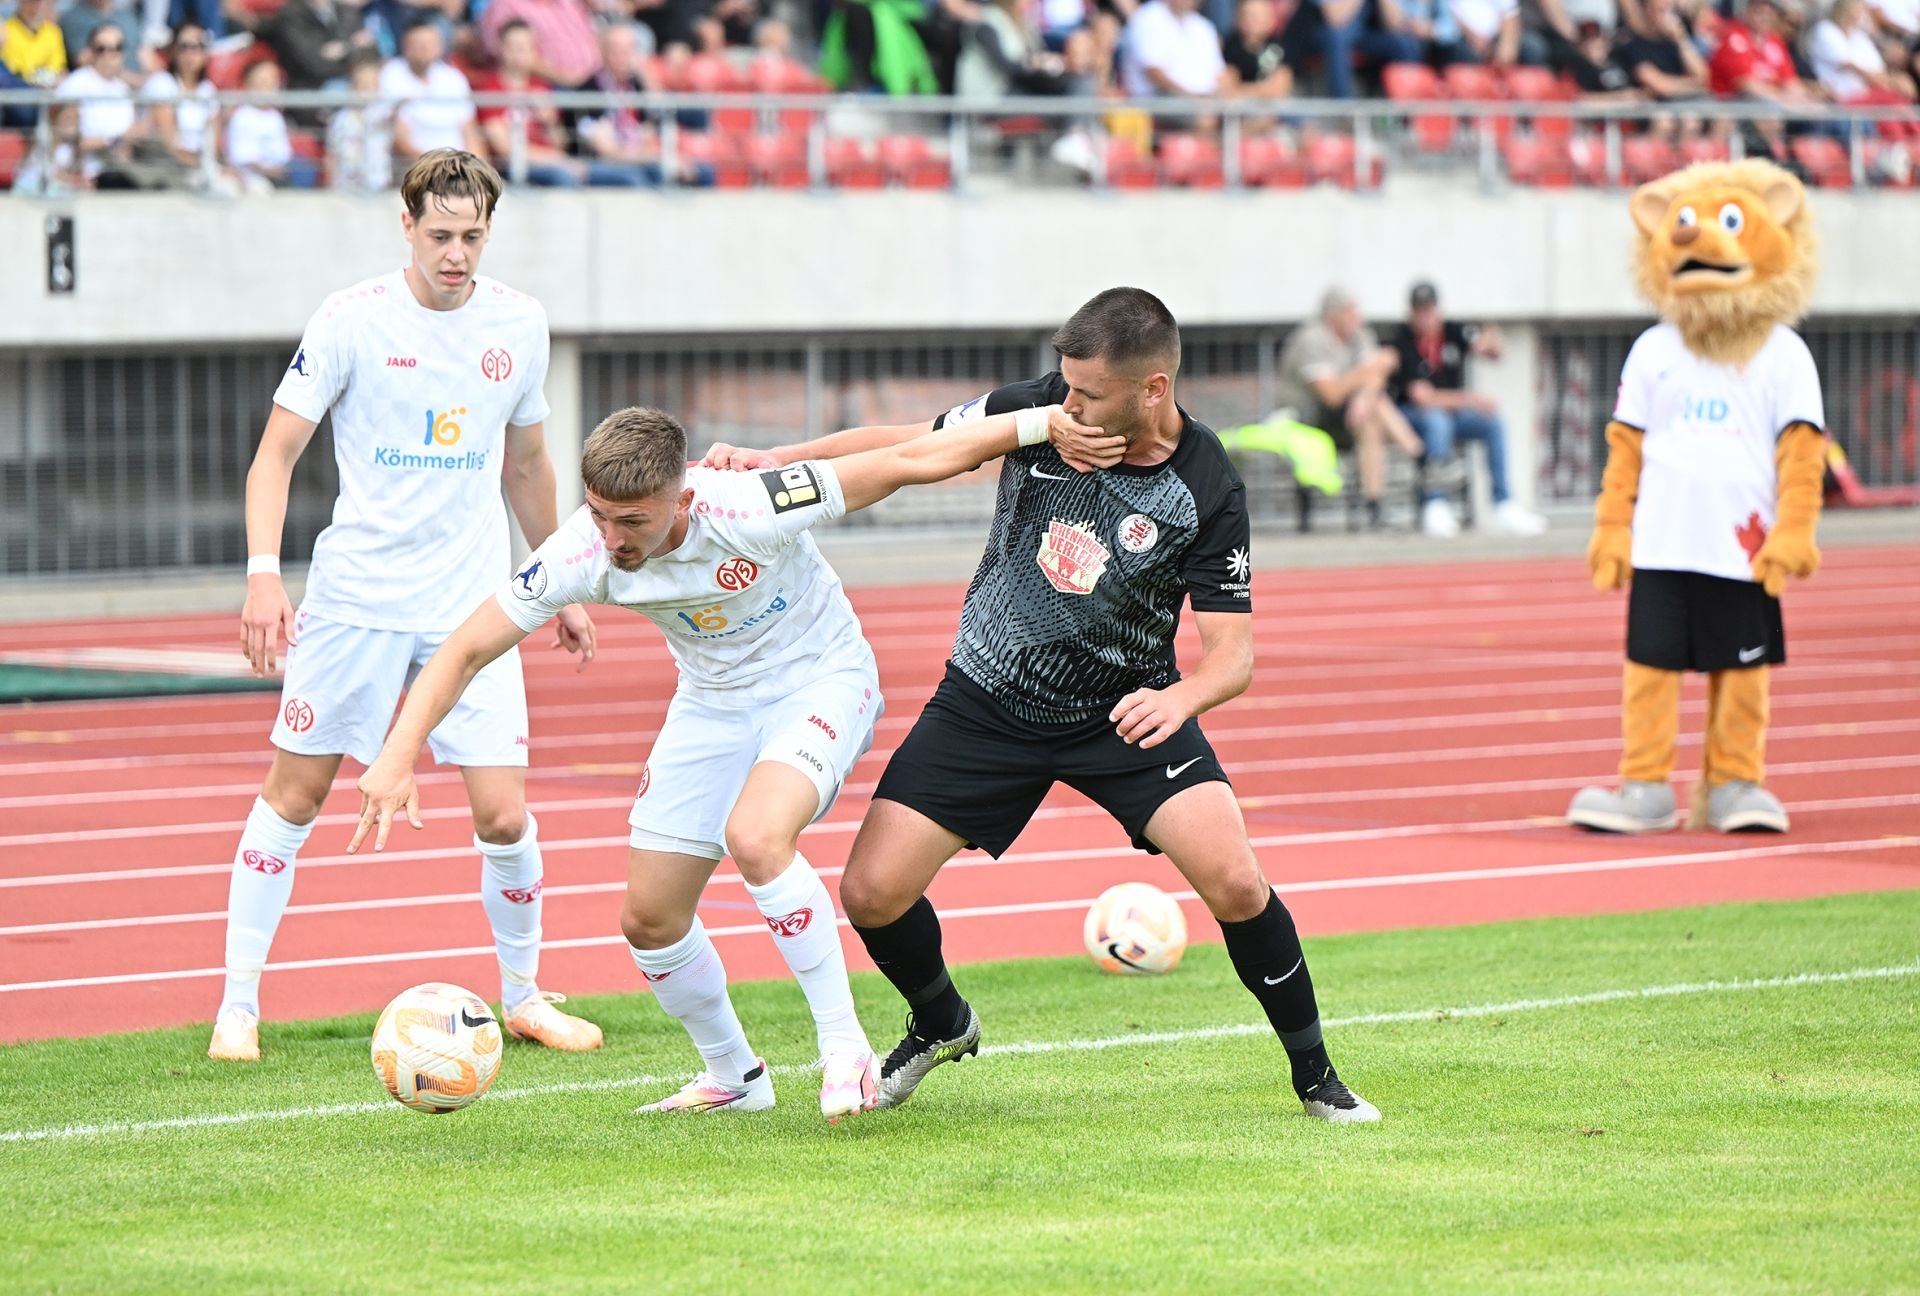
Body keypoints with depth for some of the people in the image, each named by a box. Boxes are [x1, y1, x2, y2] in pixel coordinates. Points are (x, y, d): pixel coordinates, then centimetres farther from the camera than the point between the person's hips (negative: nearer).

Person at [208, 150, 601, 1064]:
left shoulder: (518, 326, 5)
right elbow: (277, 451, -4)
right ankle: (238, 1005, 12)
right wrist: (263, 574, -17)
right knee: (294, 793, 2)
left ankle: (523, 996, 17)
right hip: (355, 593, -2)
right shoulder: (352, 320, -7)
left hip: (472, 602, 2)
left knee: (503, 815, -5)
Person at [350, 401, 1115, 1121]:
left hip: (819, 675, -5)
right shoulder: (581, 554, -23)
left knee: (754, 837, -33)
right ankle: (733, 1078, 28)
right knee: (649, 918, 3)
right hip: (712, 701, 5)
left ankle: (844, 1050, -18)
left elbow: (907, 463, -25)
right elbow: (467, 650, -14)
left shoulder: (750, 511, -34)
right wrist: (398, 758, -26)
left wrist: (1045, 422, -22)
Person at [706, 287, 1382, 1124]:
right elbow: (911, 447, -1)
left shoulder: (1208, 492, -19)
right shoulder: (1039, 412, -14)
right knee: (871, 894, -8)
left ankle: (1314, 1075, 2)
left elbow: (1232, 651, -19)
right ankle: (940, 1025, 26)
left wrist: (1179, 699, -42)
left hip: (1125, 710, -2)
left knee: (1235, 884, -21)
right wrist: (770, 462, -10)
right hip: (986, 702, 2)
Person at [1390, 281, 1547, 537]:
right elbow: (1422, 397, -19)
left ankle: (1504, 507, -21)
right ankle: (1436, 506, -36)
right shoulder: (1404, 343, -13)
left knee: (1494, 422, -21)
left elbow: (1493, 352, -16)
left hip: (1456, 411, 5)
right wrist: (1470, 400, -26)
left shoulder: (1454, 333, 0)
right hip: (1412, 414, -5)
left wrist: (1491, 344, -41)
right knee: (1438, 421, -37)